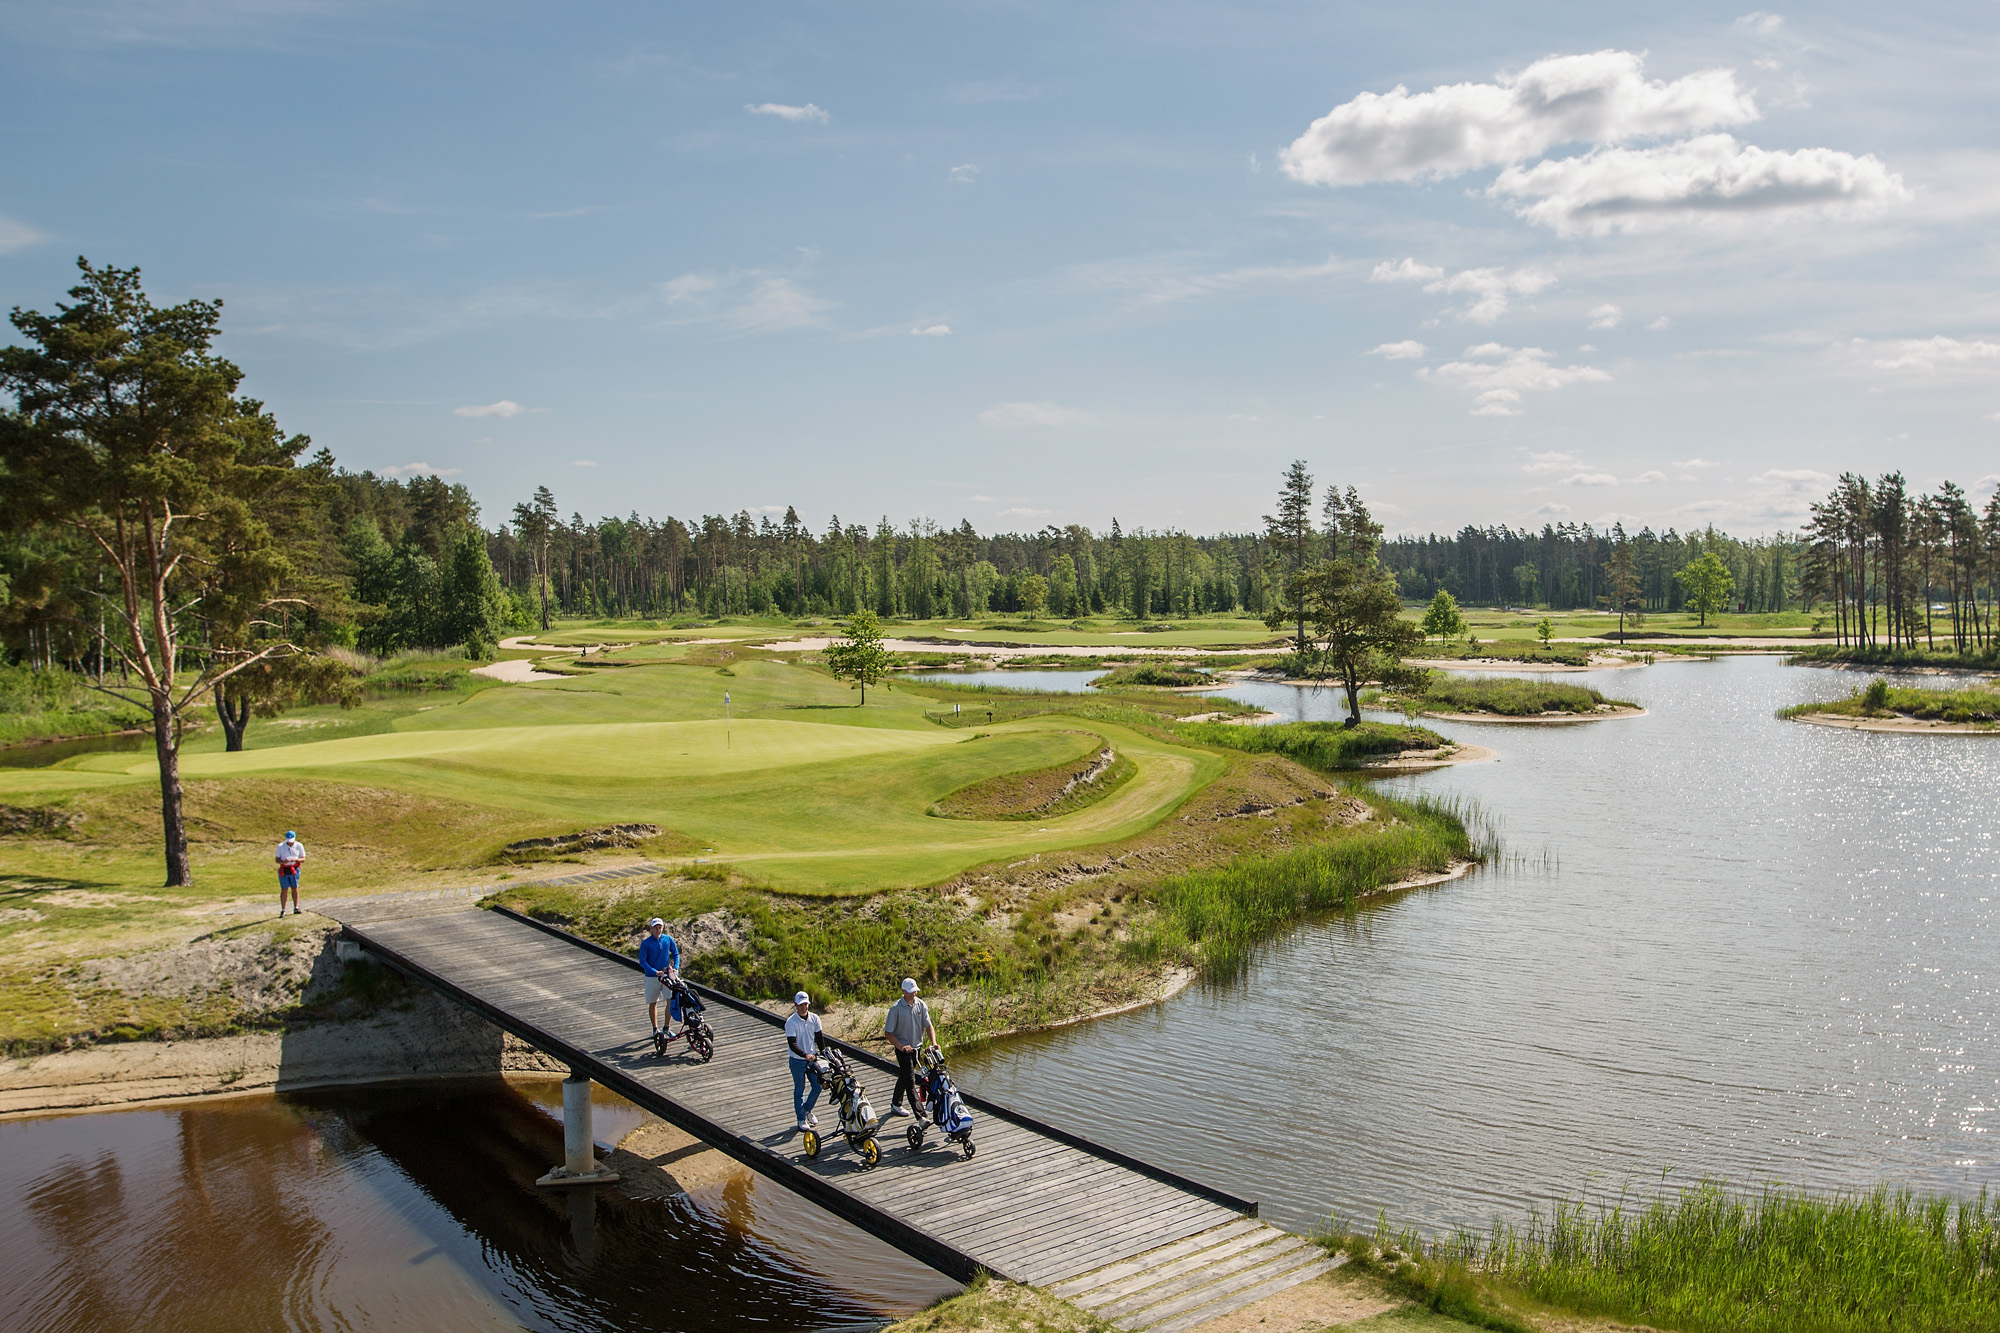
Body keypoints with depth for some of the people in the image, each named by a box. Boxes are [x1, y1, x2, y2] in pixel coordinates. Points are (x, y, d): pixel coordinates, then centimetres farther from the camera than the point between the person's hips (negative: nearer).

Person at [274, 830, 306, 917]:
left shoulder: (299, 846, 1)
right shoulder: (280, 846, 0)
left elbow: (303, 859, 4)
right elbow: (277, 860, 2)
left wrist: (295, 859, -17)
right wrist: (284, 861, -20)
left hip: (294, 869, 1)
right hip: (284, 870, -1)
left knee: (295, 888, 2)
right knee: (284, 890, -1)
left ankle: (296, 908, 10)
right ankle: (283, 910, 4)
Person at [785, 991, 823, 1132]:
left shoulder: (814, 1018, -3)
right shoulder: (791, 1022, -18)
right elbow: (792, 1044, -23)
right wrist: (805, 1055, -35)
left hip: (813, 1058, 4)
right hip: (797, 1061, -4)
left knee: (818, 1086, 6)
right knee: (799, 1090, 6)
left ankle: (807, 1109, 31)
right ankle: (801, 1119, 20)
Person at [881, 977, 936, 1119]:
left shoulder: (921, 1005, -2)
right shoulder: (896, 1008, -16)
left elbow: (928, 1026, -2)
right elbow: (888, 1033, -12)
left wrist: (933, 1043, -18)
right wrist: (901, 1047, -22)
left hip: (917, 1047, 6)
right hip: (903, 1048, -5)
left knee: (904, 1076, 21)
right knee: (910, 1080, -11)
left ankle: (895, 1106, 39)